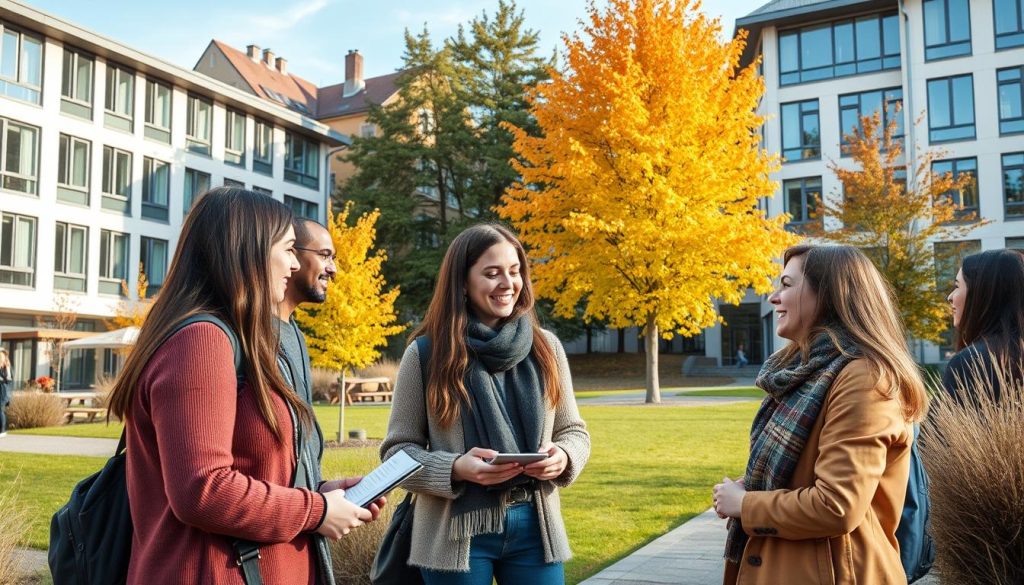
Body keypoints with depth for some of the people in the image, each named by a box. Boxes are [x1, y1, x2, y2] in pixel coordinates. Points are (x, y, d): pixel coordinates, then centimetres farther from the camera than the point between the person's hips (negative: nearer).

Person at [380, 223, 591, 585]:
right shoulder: (426, 353, -4)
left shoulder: (545, 348, 4)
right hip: (458, 535, -2)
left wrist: (563, 458, -10)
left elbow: (573, 431, 12)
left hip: (535, 529, 3)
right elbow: (396, 450, -2)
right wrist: (456, 469, -18)